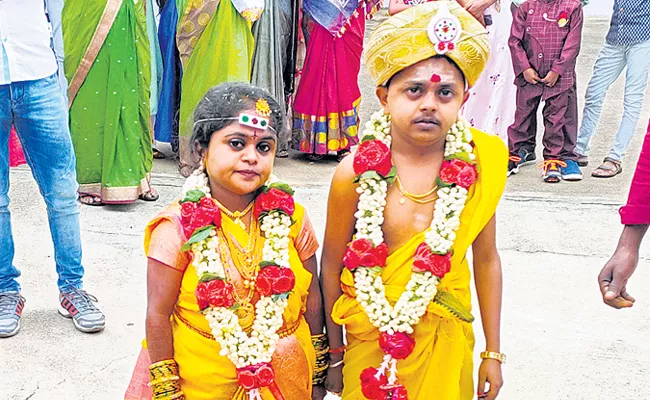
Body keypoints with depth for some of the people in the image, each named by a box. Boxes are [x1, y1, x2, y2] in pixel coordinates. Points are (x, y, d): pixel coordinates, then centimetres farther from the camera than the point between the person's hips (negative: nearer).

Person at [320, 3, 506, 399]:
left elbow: (486, 260, -1)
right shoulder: (356, 172, -17)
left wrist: (493, 353, 5)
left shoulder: (478, 164, -11)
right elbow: (333, 266, -6)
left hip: (445, 339, 2)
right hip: (368, 337, -1)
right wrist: (335, 354, 3)